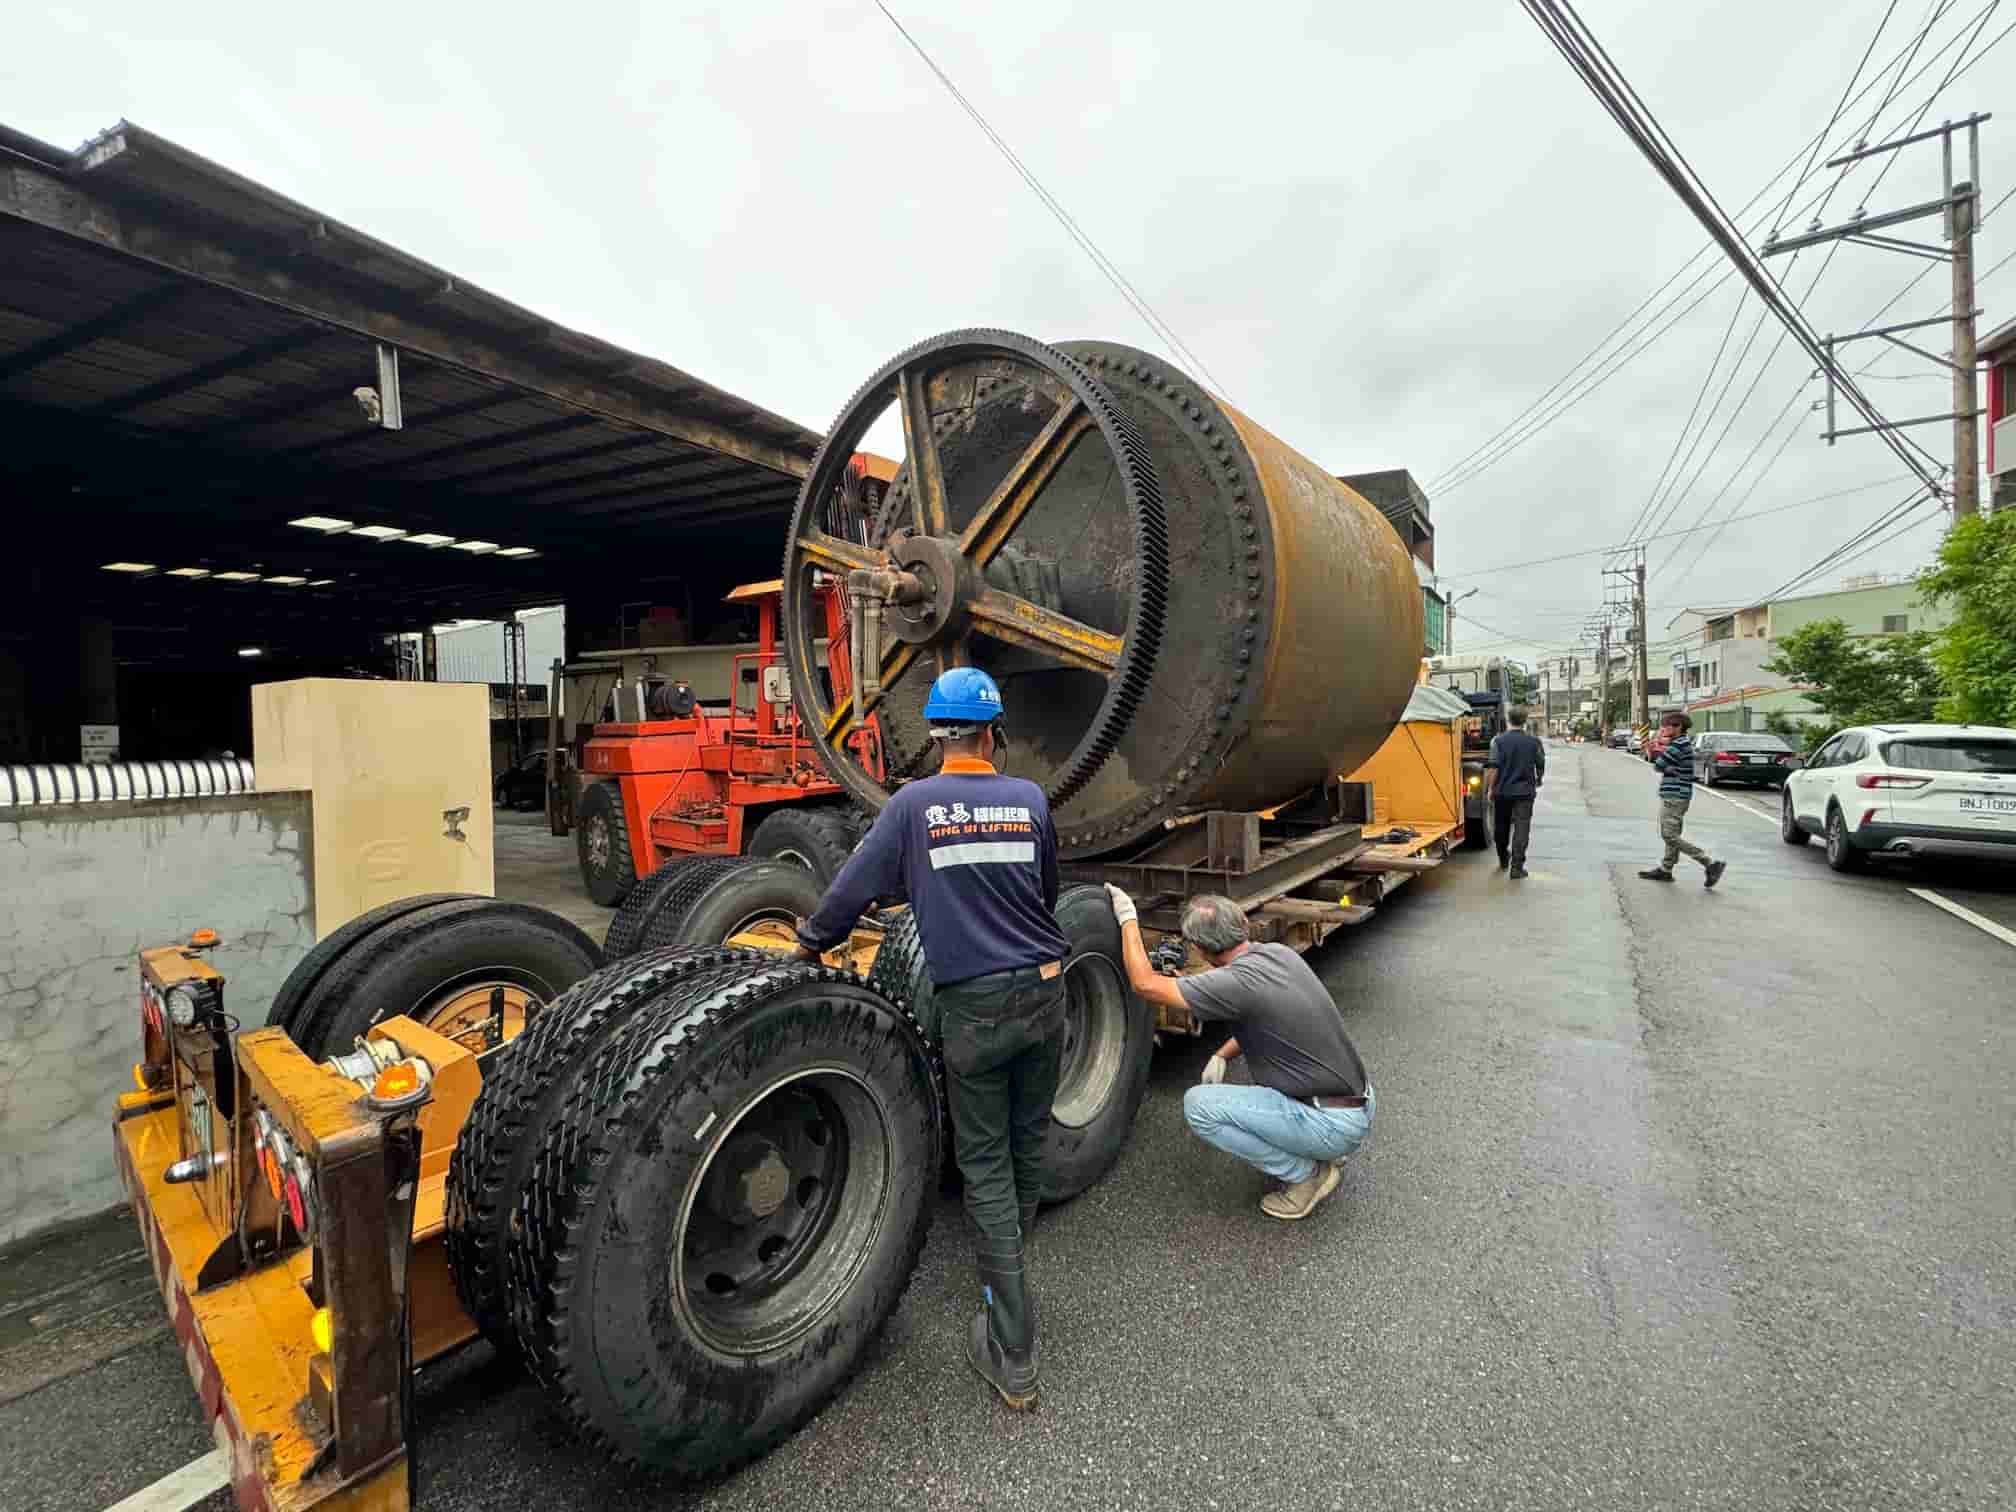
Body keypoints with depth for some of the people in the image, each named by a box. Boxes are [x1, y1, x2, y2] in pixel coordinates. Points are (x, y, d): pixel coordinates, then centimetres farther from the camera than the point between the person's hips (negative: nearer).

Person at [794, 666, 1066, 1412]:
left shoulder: (914, 803, -7)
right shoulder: (1030, 799, 1)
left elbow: (852, 887, -4)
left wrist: (810, 942, 15)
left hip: (974, 1005, -3)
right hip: (1045, 991, 3)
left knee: (985, 1162, 8)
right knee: (1027, 1145, 22)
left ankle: (1013, 1356, 13)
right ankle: (1011, 1253, 47)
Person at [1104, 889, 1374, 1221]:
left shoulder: (1238, 982, -23)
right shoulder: (1281, 953, 1)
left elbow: (1145, 984, -16)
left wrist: (1127, 919, -6)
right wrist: (1222, 1055, 6)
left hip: (1334, 1125, -8)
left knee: (1198, 1105, -9)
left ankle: (1304, 1173, 3)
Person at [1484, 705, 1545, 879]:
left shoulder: (1499, 740, -6)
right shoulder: (1533, 742, -1)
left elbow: (1493, 767, -12)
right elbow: (1541, 767, 7)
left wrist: (1490, 789, -3)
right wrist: (1539, 780, 28)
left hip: (1502, 791, 0)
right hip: (1525, 791, 0)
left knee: (1501, 827, 16)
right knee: (1521, 828, -2)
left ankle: (1503, 860, 31)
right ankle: (1517, 867, -8)